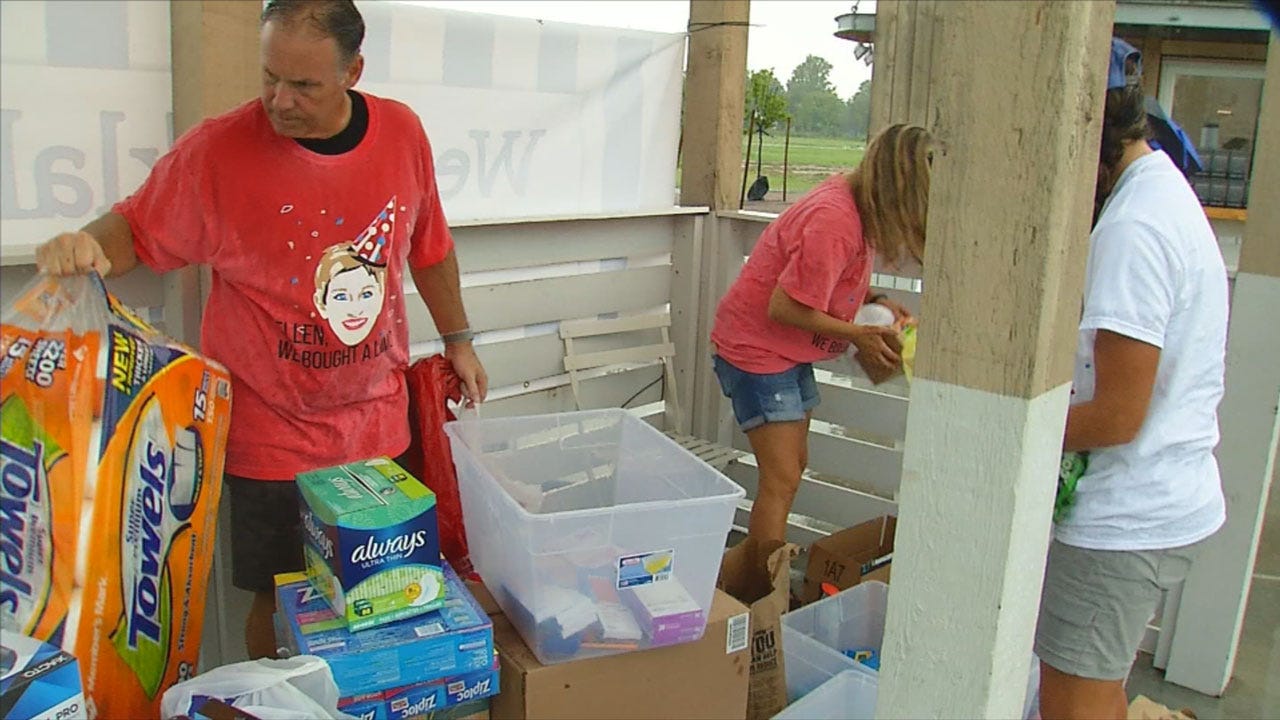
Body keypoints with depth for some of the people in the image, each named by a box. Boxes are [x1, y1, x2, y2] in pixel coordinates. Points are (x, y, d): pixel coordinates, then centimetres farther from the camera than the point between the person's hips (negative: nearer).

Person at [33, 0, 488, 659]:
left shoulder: (402, 134, -2)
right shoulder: (215, 150, -13)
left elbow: (428, 246, 11)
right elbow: (136, 230, -2)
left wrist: (457, 339, 18)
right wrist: (87, 245, -24)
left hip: (379, 425, 3)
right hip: (270, 437, -3)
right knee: (279, 603, 9)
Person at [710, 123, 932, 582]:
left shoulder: (853, 199, 1)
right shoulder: (835, 221, -29)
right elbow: (785, 307, -27)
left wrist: (876, 302, -2)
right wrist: (859, 334, -16)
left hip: (790, 353, 10)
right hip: (755, 350, -10)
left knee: (794, 464, 16)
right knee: (782, 479, -8)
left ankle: (756, 571, 27)